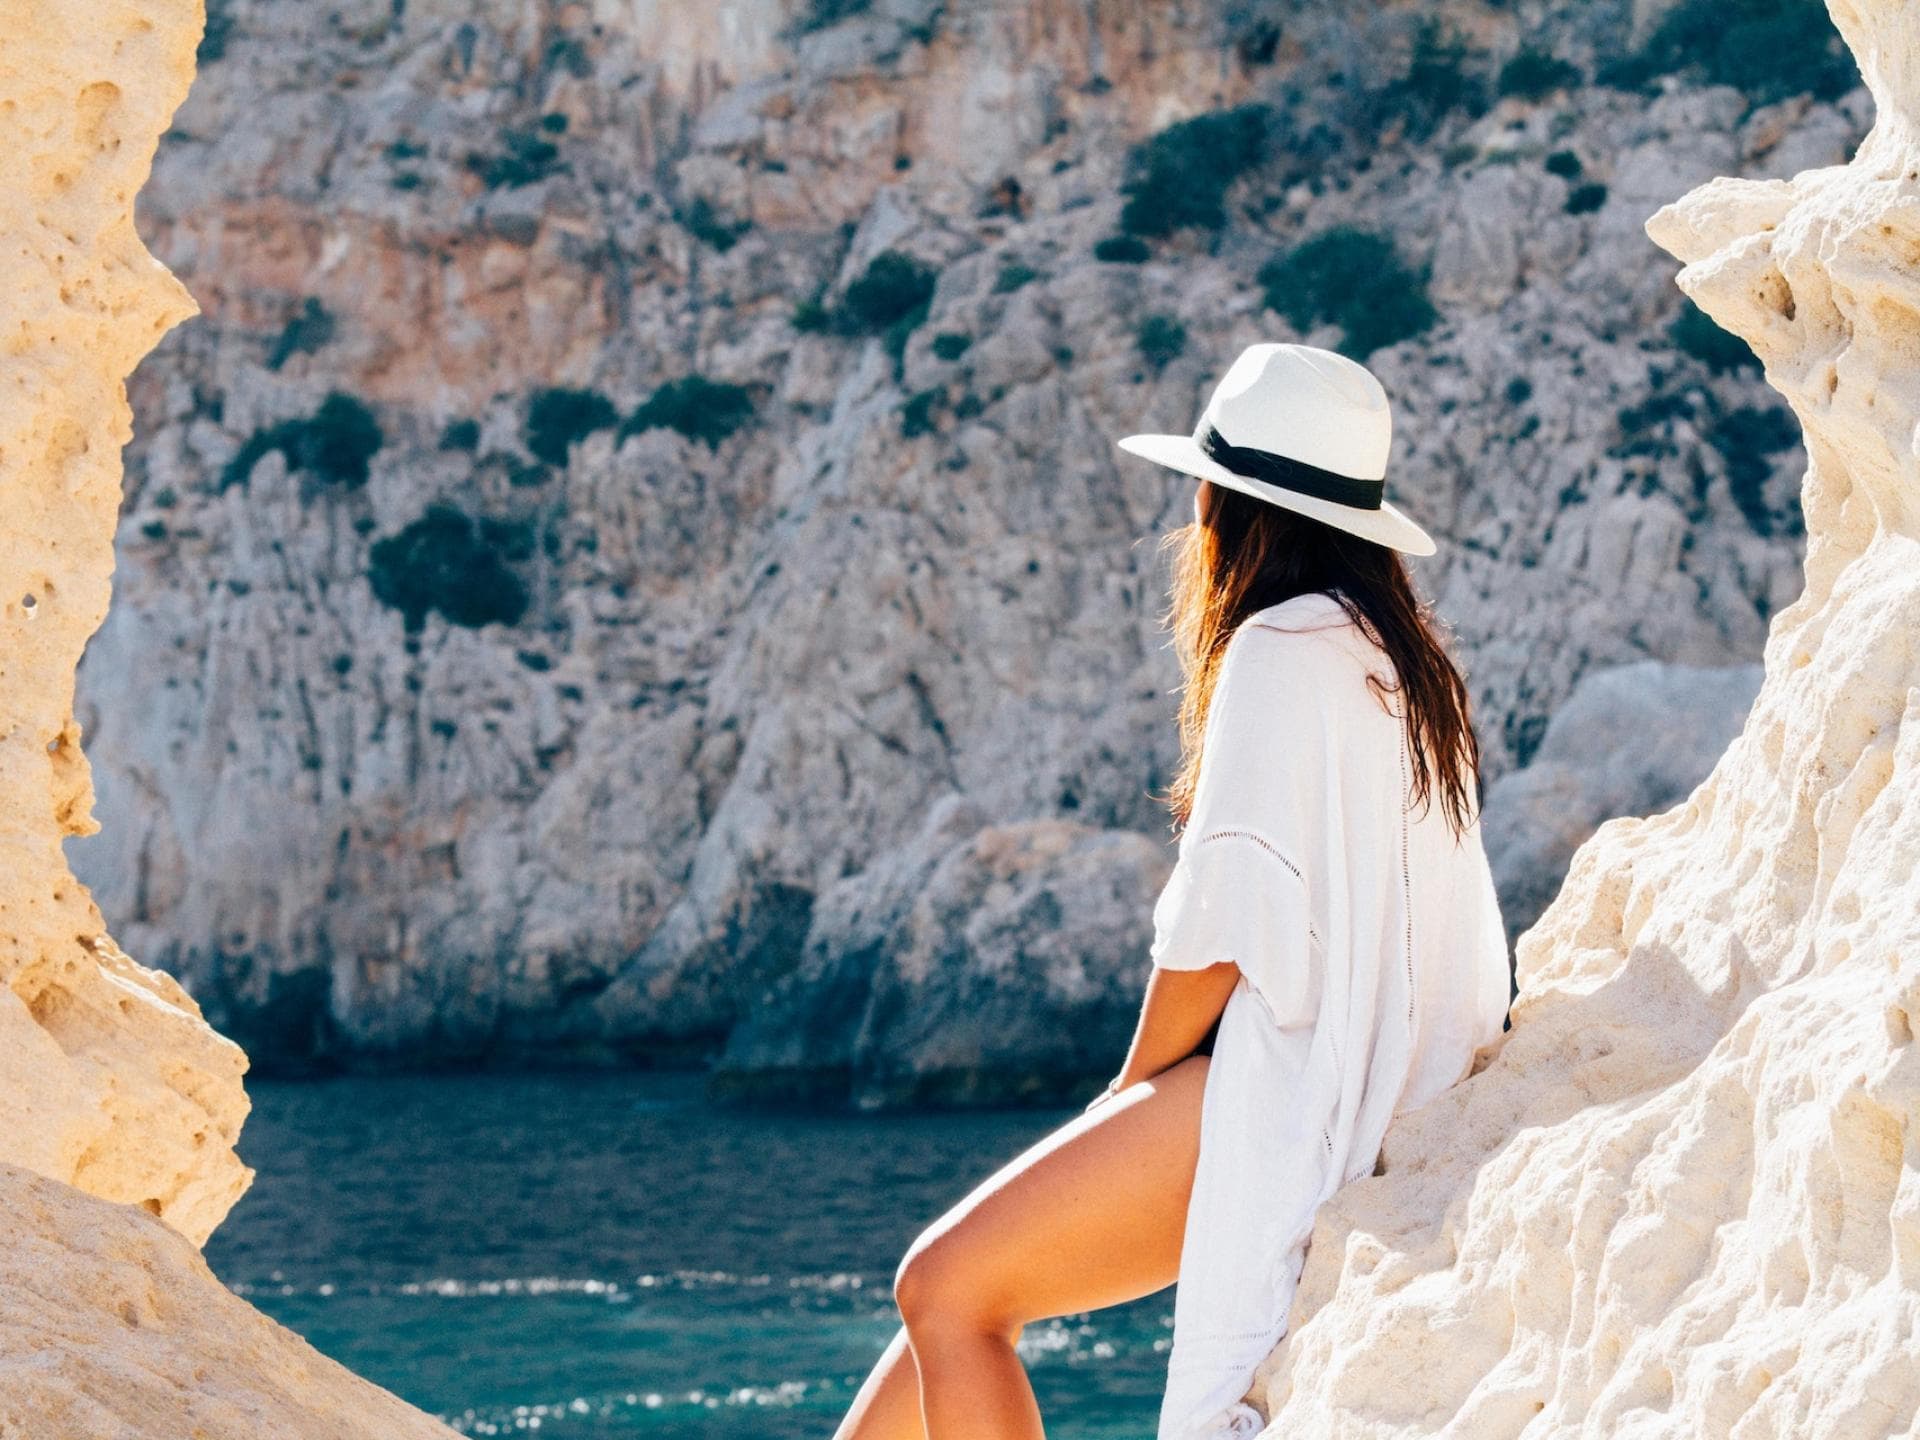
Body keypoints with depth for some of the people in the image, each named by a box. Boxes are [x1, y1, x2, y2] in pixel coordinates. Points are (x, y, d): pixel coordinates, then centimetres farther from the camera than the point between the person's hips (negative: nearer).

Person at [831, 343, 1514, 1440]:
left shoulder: (1283, 649, -12)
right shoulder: (1403, 660, 17)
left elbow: (1224, 925, -15)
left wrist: (1133, 1094, 0)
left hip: (1288, 1095, -10)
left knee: (947, 1289, -11)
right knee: (958, 1280, 12)